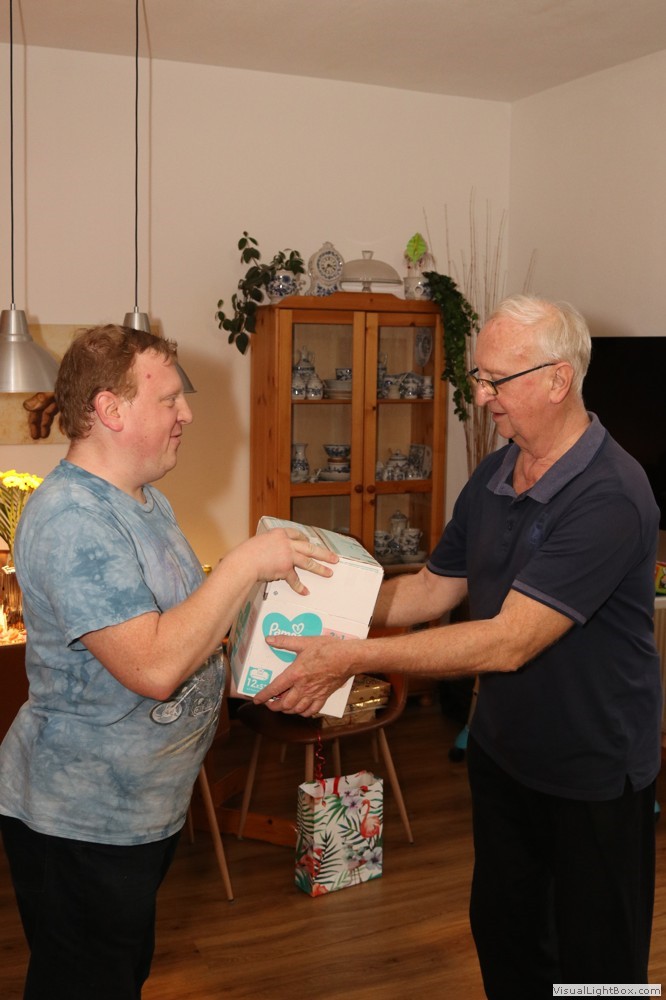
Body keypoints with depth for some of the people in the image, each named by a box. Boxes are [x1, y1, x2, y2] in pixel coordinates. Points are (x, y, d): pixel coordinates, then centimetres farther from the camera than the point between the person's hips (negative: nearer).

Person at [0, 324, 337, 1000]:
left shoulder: (145, 502, 9)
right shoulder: (70, 520, -26)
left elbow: (185, 621, 19)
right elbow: (154, 666, -33)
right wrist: (246, 563, -26)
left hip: (145, 808, 10)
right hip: (80, 821, -9)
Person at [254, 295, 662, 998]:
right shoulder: (492, 478, -1)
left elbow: (509, 642, -33)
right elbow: (434, 589, 7)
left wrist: (354, 657, -34)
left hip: (594, 775, -7)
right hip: (502, 751, 7)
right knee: (502, 935, 23)